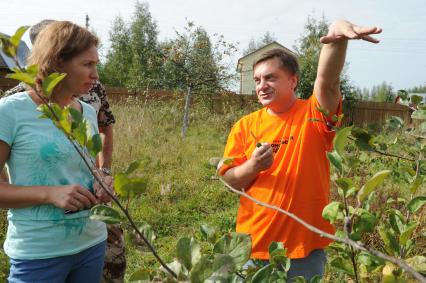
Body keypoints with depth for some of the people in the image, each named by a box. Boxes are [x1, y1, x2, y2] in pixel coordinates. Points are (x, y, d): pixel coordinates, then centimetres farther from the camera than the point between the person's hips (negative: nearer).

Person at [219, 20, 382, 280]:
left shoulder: (313, 116, -5)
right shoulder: (245, 126, 1)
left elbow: (328, 80, -26)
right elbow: (228, 180, 2)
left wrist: (337, 38, -43)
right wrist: (252, 167, -18)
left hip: (305, 250, -2)